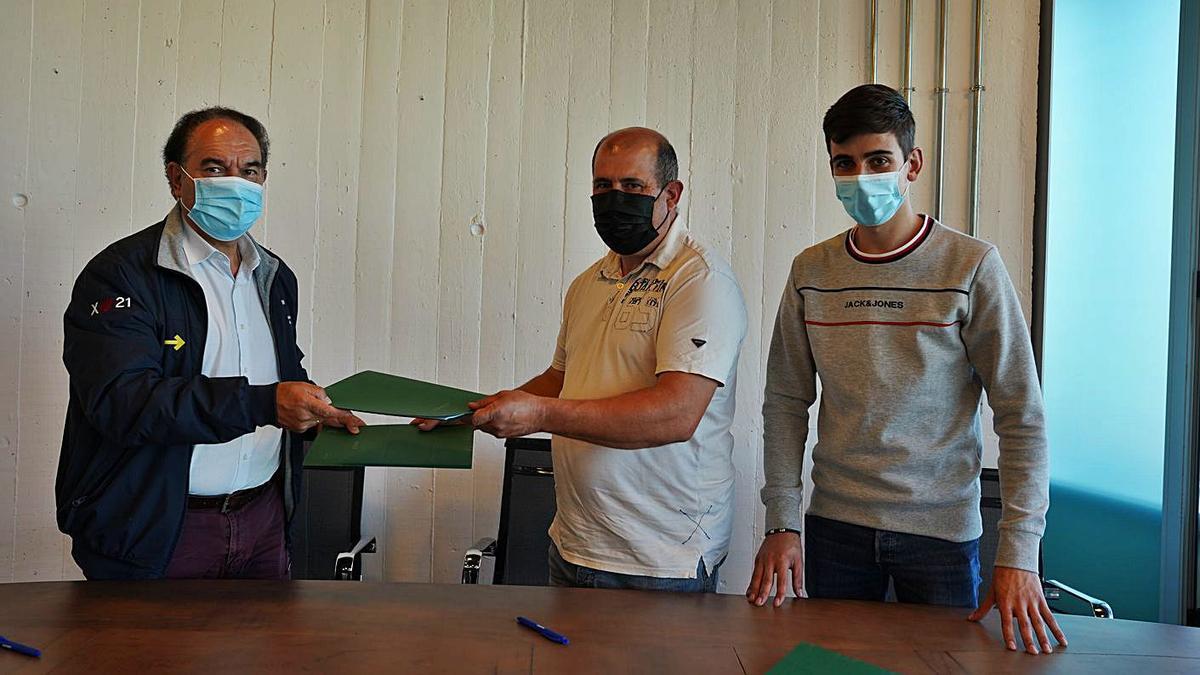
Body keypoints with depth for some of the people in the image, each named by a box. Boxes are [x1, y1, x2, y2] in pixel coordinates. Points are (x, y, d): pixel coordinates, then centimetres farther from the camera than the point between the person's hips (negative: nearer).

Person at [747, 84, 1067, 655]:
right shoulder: (811, 271, 2)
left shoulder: (971, 266, -8)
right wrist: (781, 522, -2)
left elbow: (1022, 418, -8)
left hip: (941, 528, -2)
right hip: (834, 525, 3)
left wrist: (1018, 552, -14)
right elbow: (786, 403, 4)